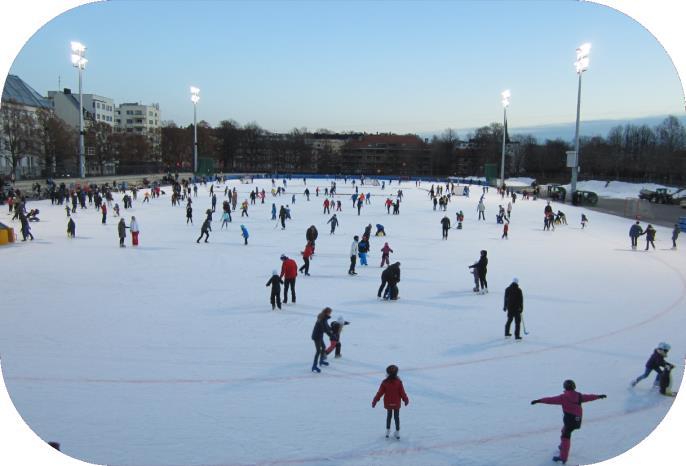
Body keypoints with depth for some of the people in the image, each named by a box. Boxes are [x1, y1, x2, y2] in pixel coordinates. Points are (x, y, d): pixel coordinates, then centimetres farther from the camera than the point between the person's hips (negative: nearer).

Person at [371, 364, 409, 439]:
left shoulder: (385, 382, -15)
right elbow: (402, 393, -7)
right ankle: (397, 432, 19)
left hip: (388, 404, 1)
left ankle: (388, 431, 25)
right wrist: (406, 400, 11)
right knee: (396, 417, 14)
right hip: (397, 404, -1)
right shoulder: (399, 382, -15)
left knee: (389, 416, 20)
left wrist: (375, 401, -1)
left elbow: (380, 393, -11)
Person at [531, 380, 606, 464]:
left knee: (565, 436, -5)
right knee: (565, 431, 28)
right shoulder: (579, 396, 6)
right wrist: (599, 396, 40)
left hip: (569, 419, -7)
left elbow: (551, 400, -20)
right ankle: (563, 447, 46)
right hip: (577, 420, 7)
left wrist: (539, 400, -24)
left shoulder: (564, 397, -12)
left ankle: (563, 457, -8)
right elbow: (589, 397, 22)